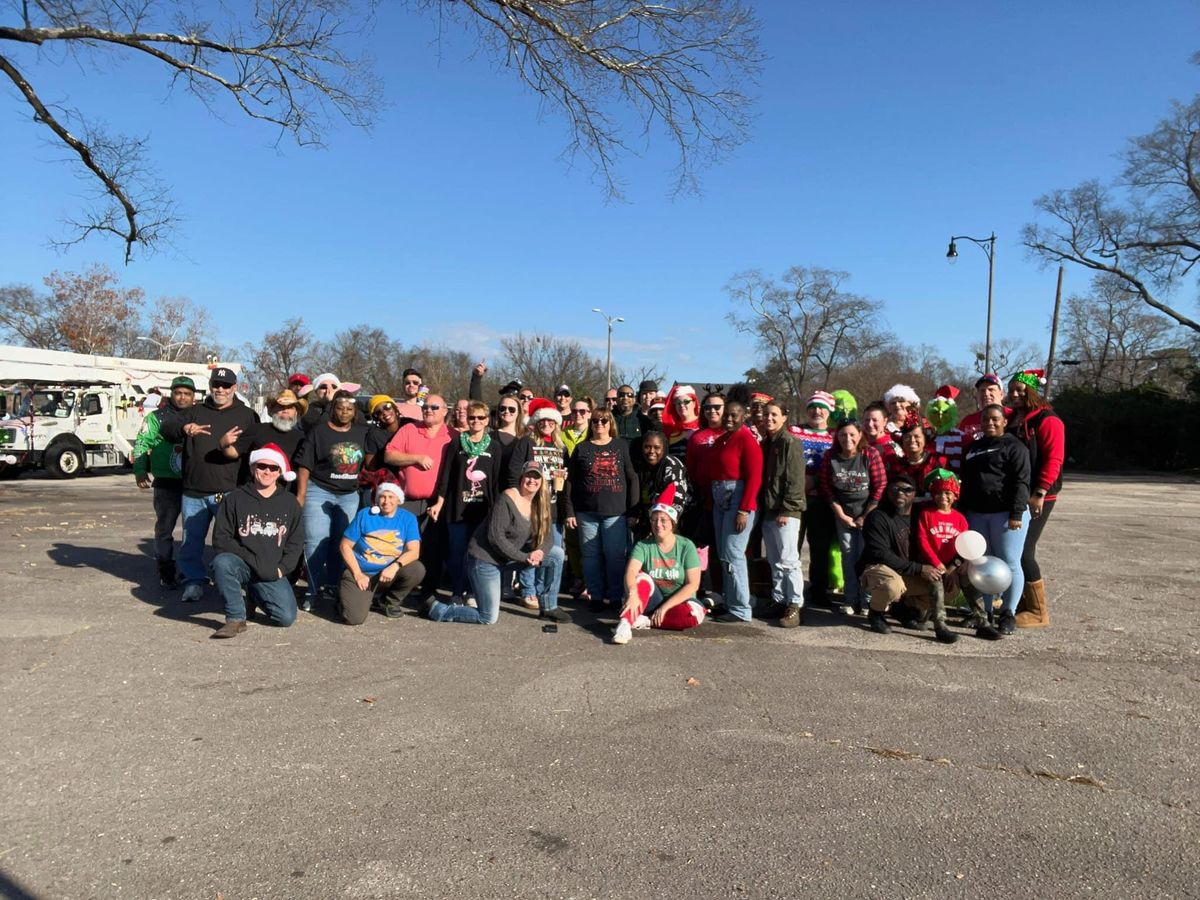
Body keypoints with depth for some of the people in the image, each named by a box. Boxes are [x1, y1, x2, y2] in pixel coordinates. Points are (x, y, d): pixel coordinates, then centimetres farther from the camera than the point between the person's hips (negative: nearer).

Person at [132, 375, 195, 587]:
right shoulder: (157, 417, 2)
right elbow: (142, 443, 0)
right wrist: (140, 471, -9)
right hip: (167, 482, -3)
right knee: (165, 528, 3)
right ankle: (167, 573, 12)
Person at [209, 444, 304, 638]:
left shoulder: (289, 503, 9)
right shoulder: (234, 499, 2)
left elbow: (296, 542, 9)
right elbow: (220, 539, -4)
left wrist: (281, 568, -6)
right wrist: (254, 561, -13)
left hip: (272, 573, 2)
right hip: (242, 565, -2)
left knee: (287, 617, -14)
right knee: (221, 562, -36)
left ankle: (255, 594, 20)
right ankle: (236, 618, -17)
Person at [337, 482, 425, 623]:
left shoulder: (408, 518, 1)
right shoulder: (364, 515, -2)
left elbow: (414, 552, -9)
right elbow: (345, 546, -1)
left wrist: (395, 566, -28)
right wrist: (358, 574, -11)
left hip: (390, 573, 2)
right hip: (360, 573, -2)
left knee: (417, 570, -26)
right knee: (354, 618, -23)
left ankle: (390, 602, 3)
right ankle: (345, 598, 16)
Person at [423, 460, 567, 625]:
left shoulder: (539, 504, 2)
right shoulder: (507, 499, -20)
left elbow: (548, 536, 0)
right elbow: (495, 537, -25)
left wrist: (539, 552, -22)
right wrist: (524, 557, -24)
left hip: (510, 556, 8)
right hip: (484, 558, -8)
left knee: (556, 554, 0)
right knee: (488, 618, -6)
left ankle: (549, 608, 10)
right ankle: (435, 608, 9)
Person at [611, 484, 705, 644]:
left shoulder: (686, 546, -8)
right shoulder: (643, 546, -6)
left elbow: (693, 584, -13)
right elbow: (630, 571, -24)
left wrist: (665, 607, -21)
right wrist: (632, 593, -46)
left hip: (677, 601, 0)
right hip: (653, 600, 0)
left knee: (695, 613, -33)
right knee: (642, 578, -30)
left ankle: (646, 621, -24)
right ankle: (625, 624, -46)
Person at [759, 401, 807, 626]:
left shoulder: (790, 443, -8)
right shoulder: (765, 443, 16)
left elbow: (795, 480, -14)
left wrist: (786, 510, -18)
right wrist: (763, 507, 11)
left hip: (786, 511, -8)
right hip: (769, 511, 8)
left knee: (788, 560, -7)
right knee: (774, 561, 12)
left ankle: (795, 606, -1)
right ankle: (779, 601, 20)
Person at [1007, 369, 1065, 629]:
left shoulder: (1047, 420, -9)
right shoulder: (1011, 421, 16)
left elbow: (1053, 459, -16)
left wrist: (1039, 494, -21)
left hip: (1036, 497, -8)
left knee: (1023, 551, -9)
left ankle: (1038, 611, 3)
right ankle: (1022, 603, 20)